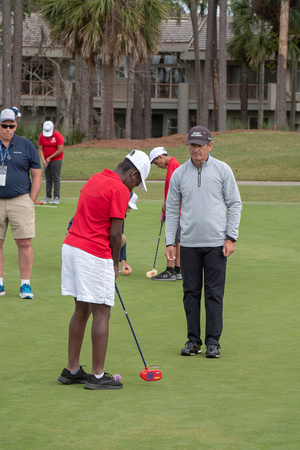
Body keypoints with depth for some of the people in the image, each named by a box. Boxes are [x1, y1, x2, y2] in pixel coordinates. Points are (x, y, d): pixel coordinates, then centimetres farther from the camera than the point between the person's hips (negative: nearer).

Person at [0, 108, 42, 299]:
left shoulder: (27, 146, 4)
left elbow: (37, 176, 6)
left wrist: (31, 202, -1)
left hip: (20, 200, -1)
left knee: (25, 243, -5)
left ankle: (26, 285, 1)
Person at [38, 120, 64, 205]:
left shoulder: (58, 136, -11)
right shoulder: (42, 136, 2)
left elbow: (60, 150, -13)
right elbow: (40, 149, 3)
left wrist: (50, 158, -11)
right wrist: (43, 160, -10)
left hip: (56, 159, -4)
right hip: (47, 161, 4)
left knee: (56, 179, -6)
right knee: (48, 179, 4)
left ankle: (56, 198, -5)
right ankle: (48, 197, 7)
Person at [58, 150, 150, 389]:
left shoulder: (95, 179, 15)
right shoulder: (120, 190, -12)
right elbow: (115, 233, -13)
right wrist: (115, 264, 2)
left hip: (71, 246, 9)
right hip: (94, 255, -9)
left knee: (81, 310, 16)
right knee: (102, 313, -2)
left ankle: (72, 370, 19)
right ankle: (97, 376, 0)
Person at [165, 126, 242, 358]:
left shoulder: (222, 170, 1)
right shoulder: (179, 174, 6)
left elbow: (235, 204, 3)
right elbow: (172, 209, 10)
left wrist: (231, 237, -4)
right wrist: (170, 241, 3)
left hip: (216, 243, -2)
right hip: (189, 243, 2)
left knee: (214, 293, -2)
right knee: (191, 292, 4)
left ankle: (213, 341, 3)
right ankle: (193, 339, 11)